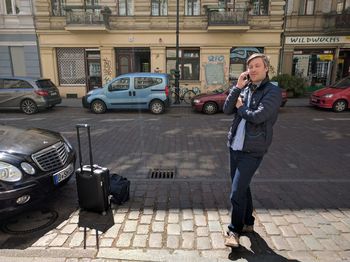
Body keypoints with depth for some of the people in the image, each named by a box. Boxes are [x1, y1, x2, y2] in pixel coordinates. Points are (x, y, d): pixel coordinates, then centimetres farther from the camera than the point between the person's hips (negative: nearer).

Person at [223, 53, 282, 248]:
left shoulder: (273, 91, -10)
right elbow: (227, 110, -2)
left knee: (237, 194, -6)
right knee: (242, 188, 18)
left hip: (252, 151, -7)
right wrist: (238, 87, -9)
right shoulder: (245, 89, 9)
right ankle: (248, 223, 37)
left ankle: (235, 231, 14)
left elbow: (257, 117, -22)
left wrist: (240, 107, -5)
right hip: (235, 147, 7)